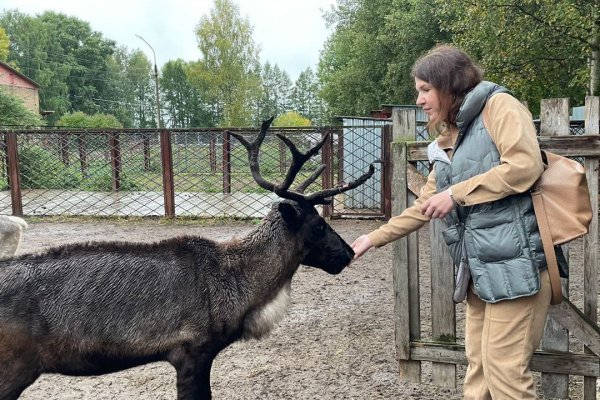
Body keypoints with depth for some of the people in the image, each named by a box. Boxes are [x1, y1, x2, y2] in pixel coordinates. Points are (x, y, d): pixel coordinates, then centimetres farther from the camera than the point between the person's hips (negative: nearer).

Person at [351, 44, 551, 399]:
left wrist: (456, 194, -12)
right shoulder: (448, 141, 20)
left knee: (505, 371, -6)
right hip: (480, 268, 8)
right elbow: (424, 208, 25)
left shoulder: (499, 106, -3)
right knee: (478, 369, 12)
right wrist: (374, 239, 24)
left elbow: (526, 166, -19)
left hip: (515, 263, -8)